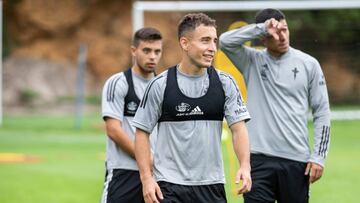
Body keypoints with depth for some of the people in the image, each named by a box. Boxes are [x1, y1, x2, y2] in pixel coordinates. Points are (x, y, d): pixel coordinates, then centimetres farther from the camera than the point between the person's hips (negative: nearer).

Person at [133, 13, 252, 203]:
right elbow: (142, 132, 0)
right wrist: (146, 178, -9)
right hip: (169, 187, -3)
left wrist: (245, 166, -19)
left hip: (212, 185, 3)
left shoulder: (225, 82, 2)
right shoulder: (160, 84, -4)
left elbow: (238, 128, -2)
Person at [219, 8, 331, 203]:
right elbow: (225, 41, -13)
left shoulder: (308, 64, 4)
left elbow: (322, 113, 5)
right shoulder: (252, 60, 5)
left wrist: (318, 156, -2)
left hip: (296, 159, 1)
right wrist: (262, 28, -17)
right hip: (259, 158, -1)